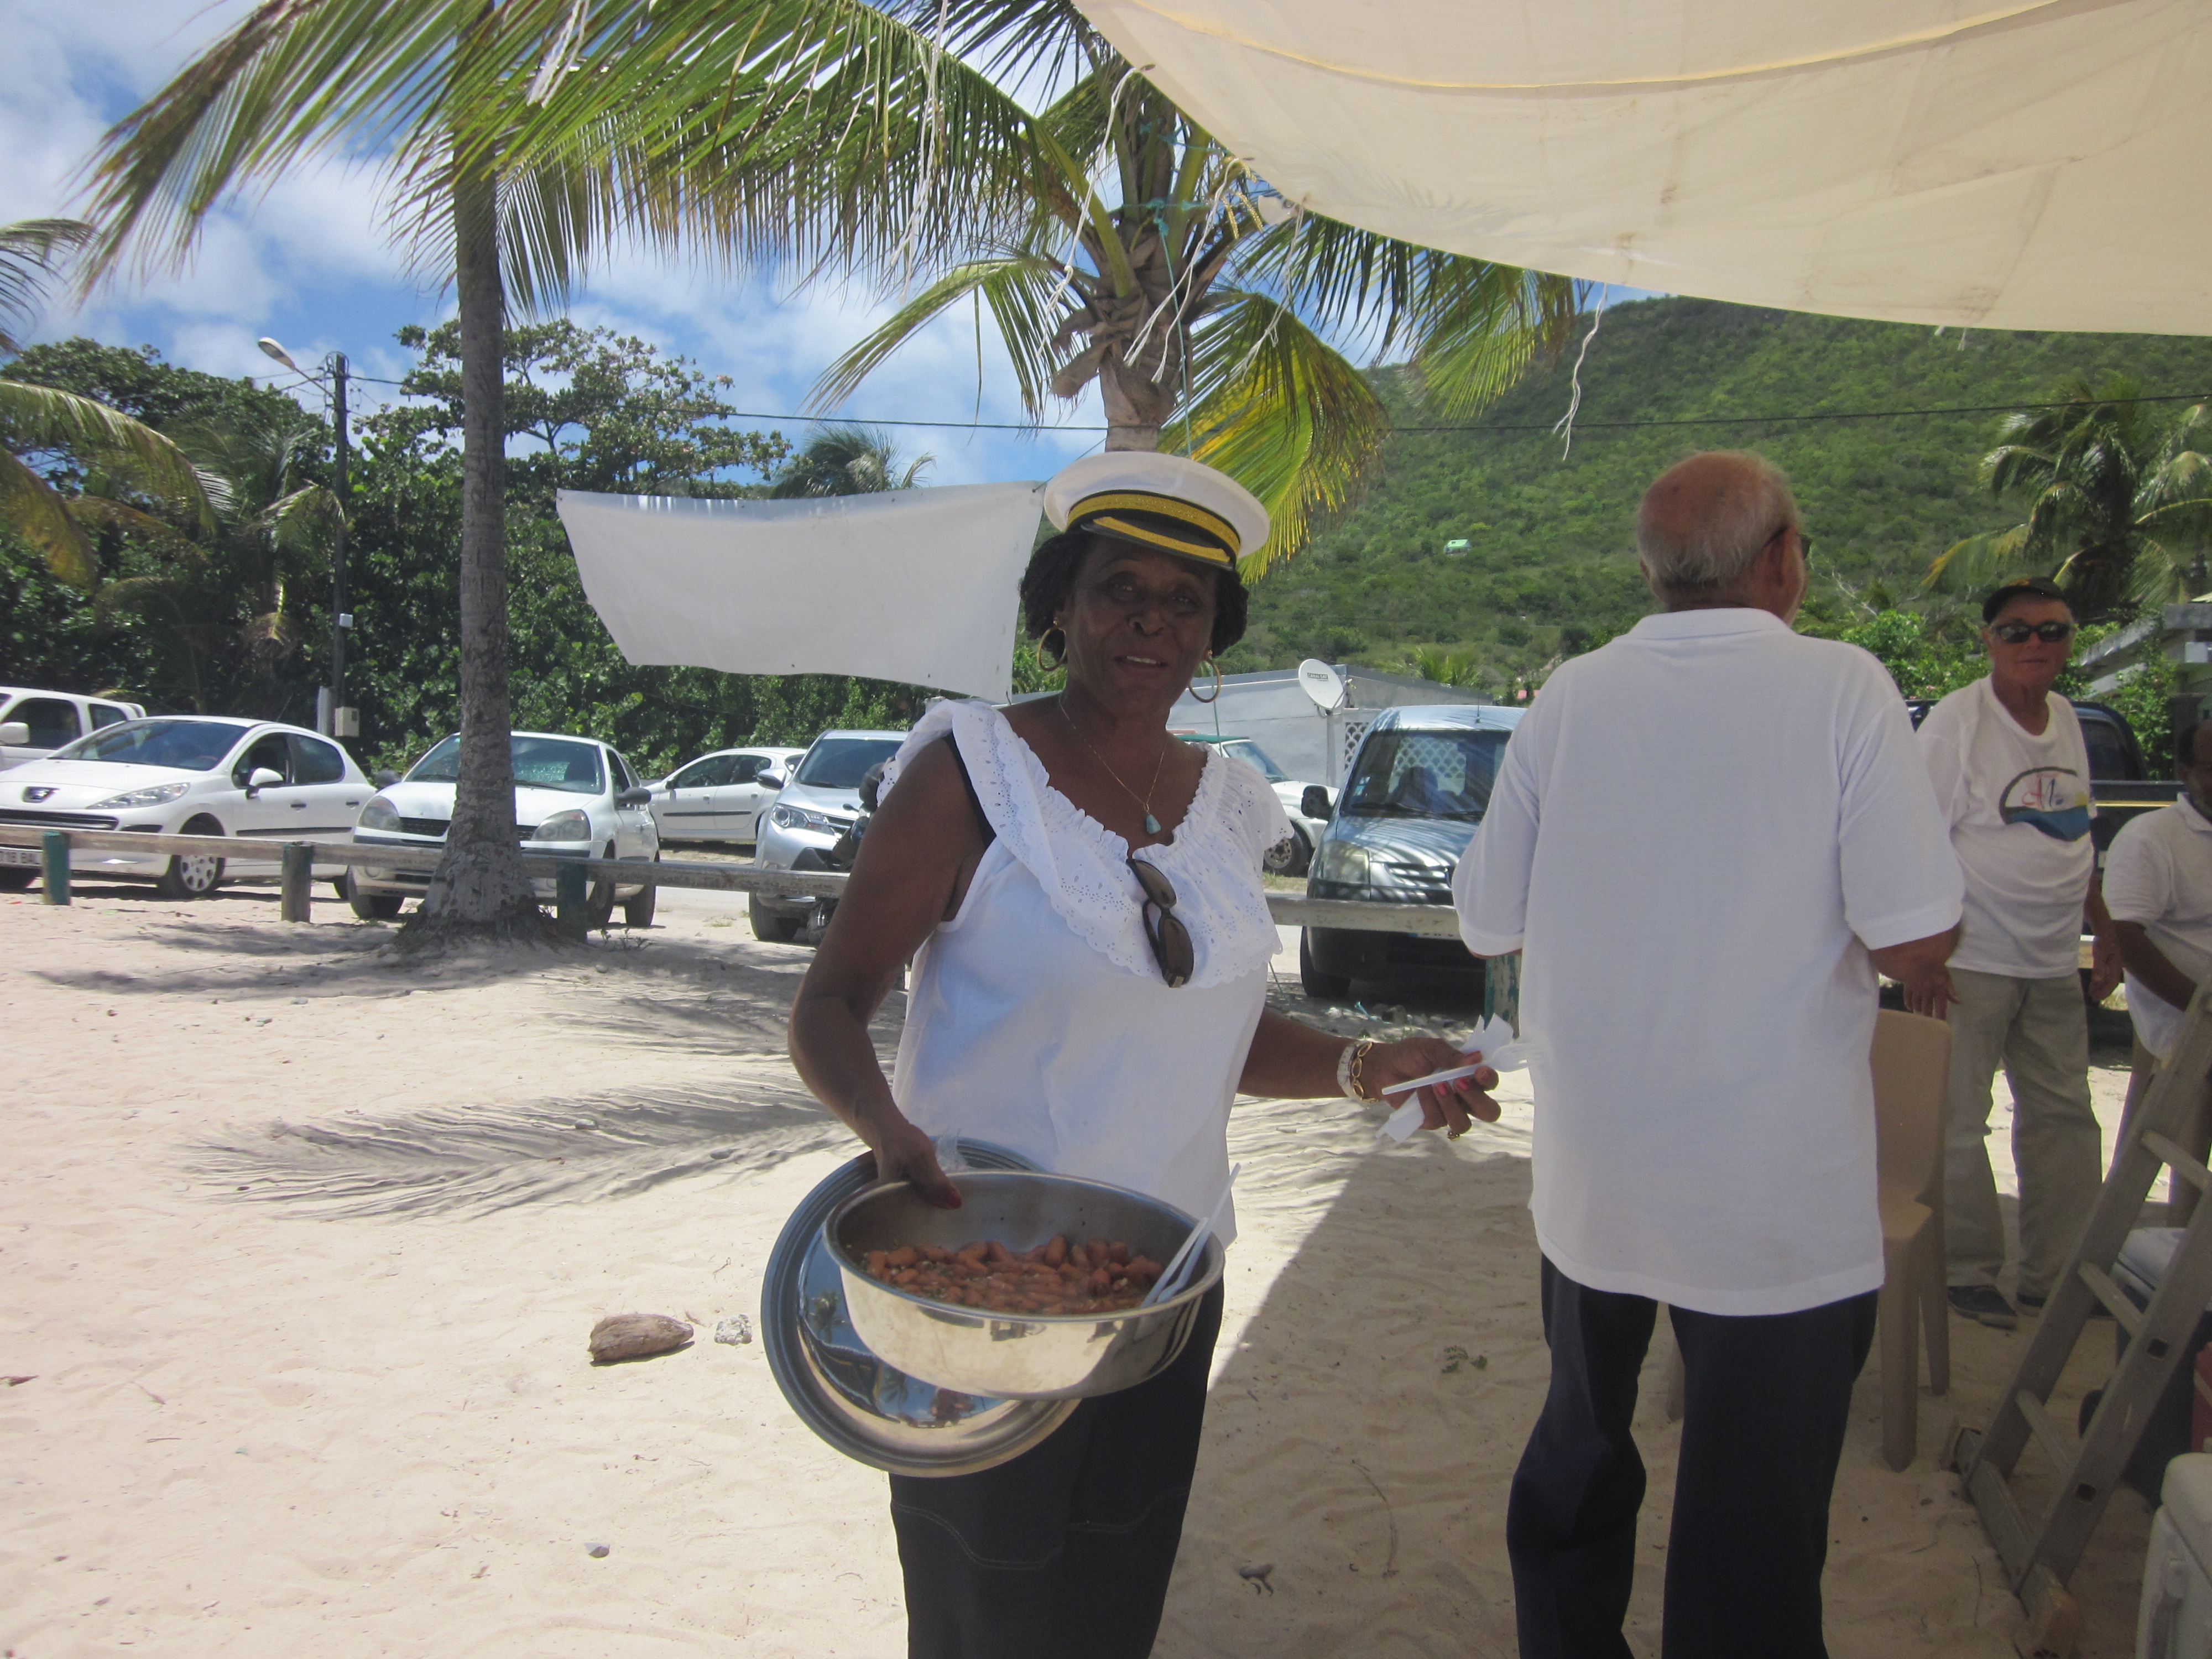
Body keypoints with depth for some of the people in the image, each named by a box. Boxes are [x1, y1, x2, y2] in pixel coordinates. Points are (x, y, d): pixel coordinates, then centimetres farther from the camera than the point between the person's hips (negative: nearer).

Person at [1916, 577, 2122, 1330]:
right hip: (1973, 962, -7)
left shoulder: (2066, 721, 11)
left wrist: (2104, 929, 19)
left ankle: (2054, 1272, 23)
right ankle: (1967, 1273, 14)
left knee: (2064, 1119, 12)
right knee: (1959, 1124, 0)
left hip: (2055, 965, 7)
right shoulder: (1956, 722, -11)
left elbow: (2076, 839, 21)